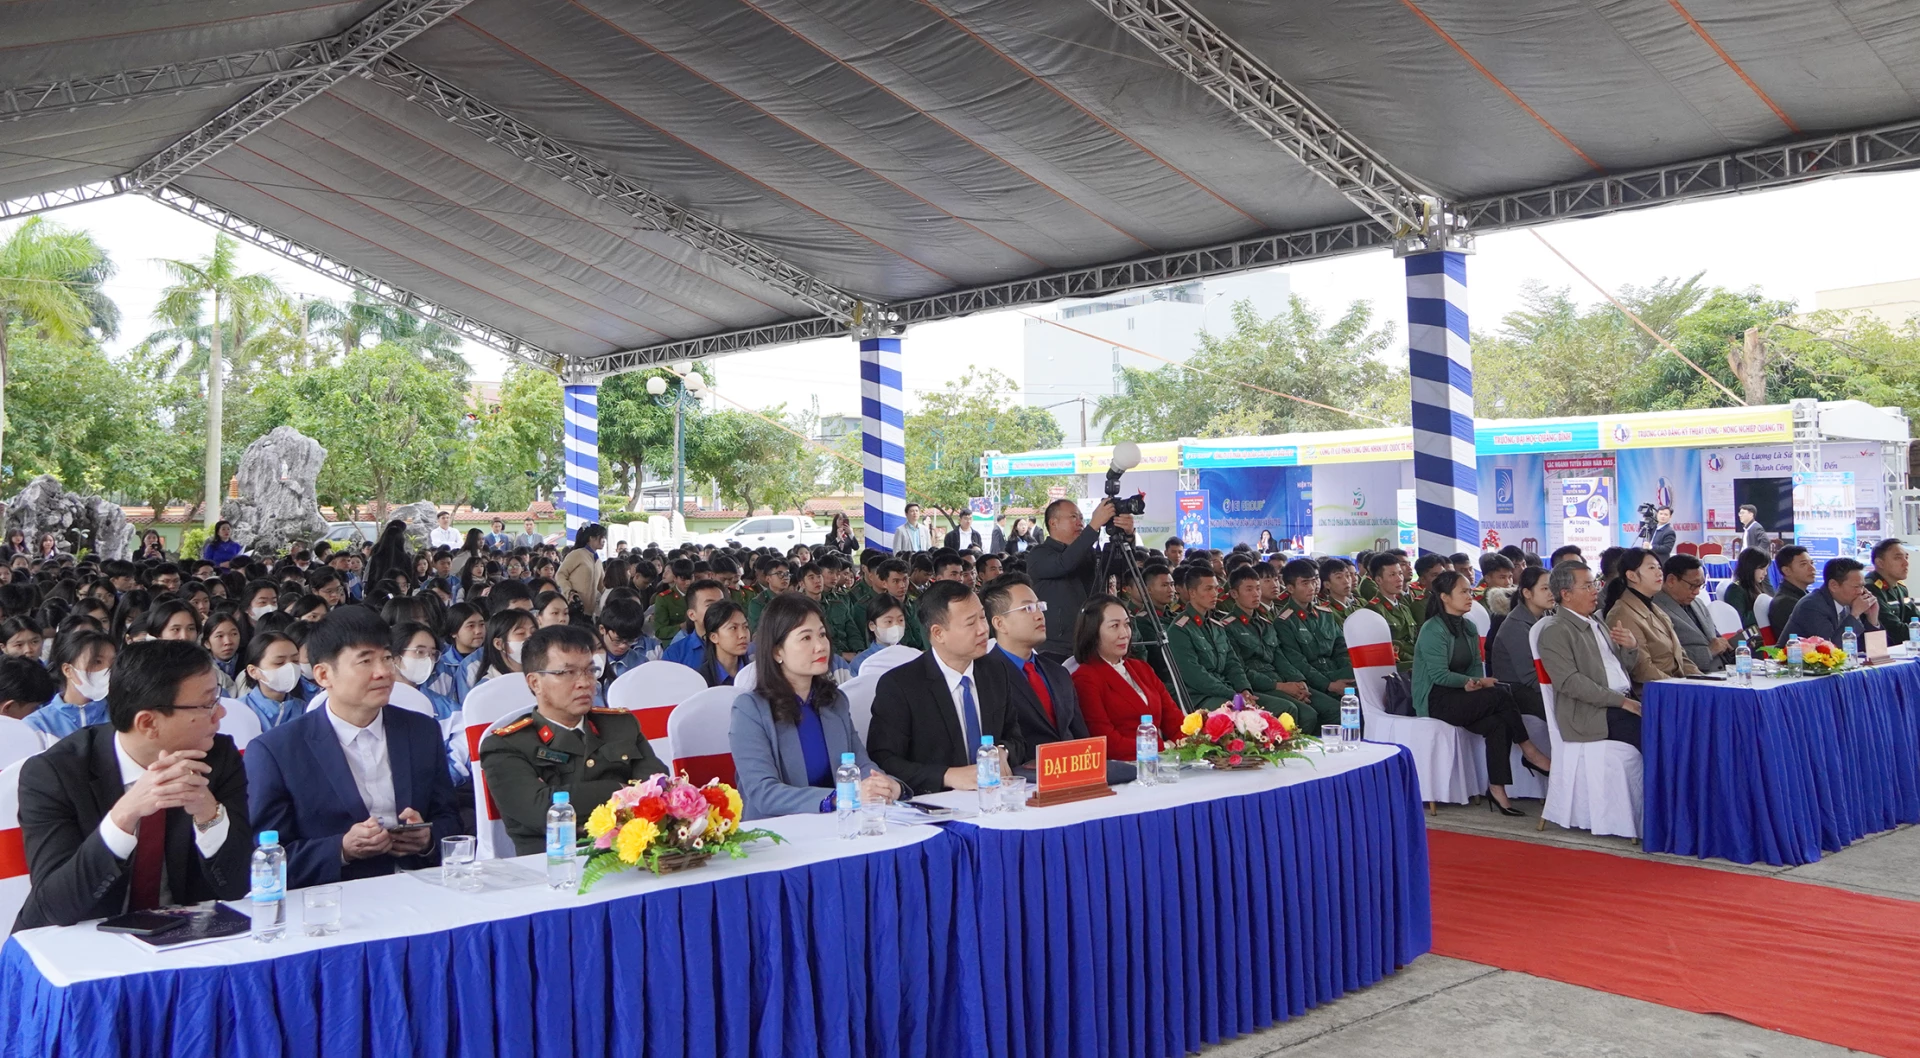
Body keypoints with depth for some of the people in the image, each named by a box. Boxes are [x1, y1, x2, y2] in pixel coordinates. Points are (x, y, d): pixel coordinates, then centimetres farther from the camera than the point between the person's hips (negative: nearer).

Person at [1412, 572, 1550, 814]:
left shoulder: (1469, 629, 12)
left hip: (1460, 697, 7)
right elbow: (1439, 675, -17)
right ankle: (1529, 753, -10)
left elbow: (1477, 667, 10)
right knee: (1500, 695, -25)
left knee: (1498, 725, -23)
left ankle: (1497, 789, -21)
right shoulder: (1432, 630, -12)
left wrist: (1475, 683, -12)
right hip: (1434, 700, -7)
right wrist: (1475, 682, -22)